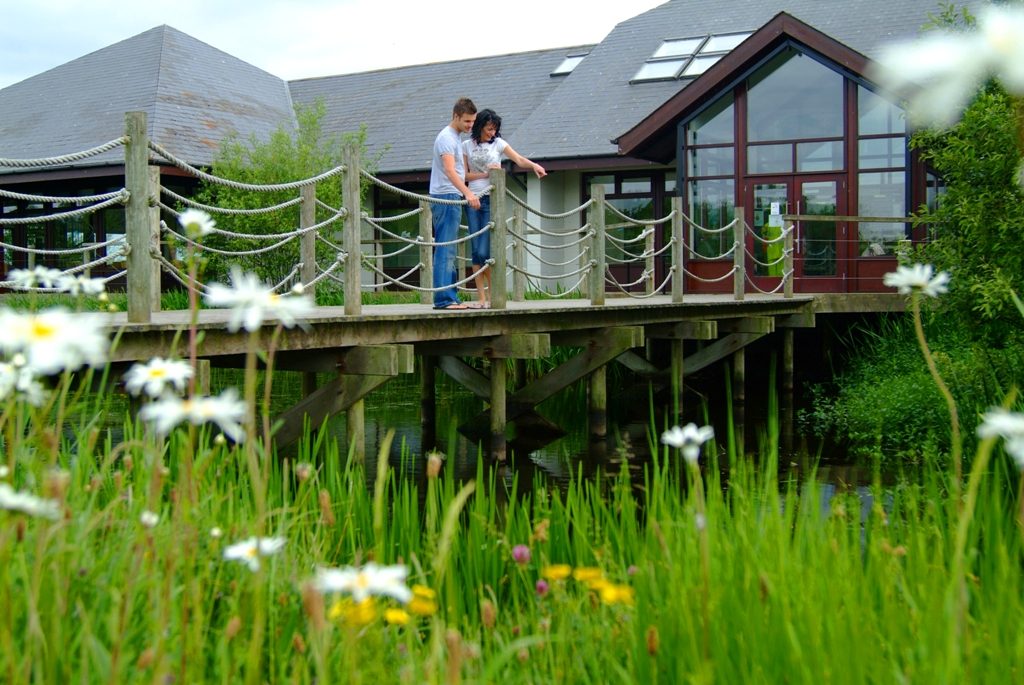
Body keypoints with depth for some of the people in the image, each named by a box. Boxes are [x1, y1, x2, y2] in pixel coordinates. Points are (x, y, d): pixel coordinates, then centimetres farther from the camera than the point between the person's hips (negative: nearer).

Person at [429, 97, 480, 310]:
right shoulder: (447, 137, -12)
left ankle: (450, 297, 14)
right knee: (445, 250, -13)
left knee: (448, 252, 11)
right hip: (446, 197, -10)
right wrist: (468, 193, -39)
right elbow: (450, 170, -27)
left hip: (452, 199, 10)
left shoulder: (457, 138, 20)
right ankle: (443, 298, -15)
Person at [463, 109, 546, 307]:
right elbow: (465, 175, 6)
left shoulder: (498, 143, 5)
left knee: (484, 252, -9)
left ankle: (492, 294, 6)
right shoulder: (467, 146, 9)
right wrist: (486, 173, -8)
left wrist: (534, 165, -27)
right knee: (476, 251, 0)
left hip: (492, 200, -2)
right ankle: (482, 297, 5)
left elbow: (519, 159, -7)